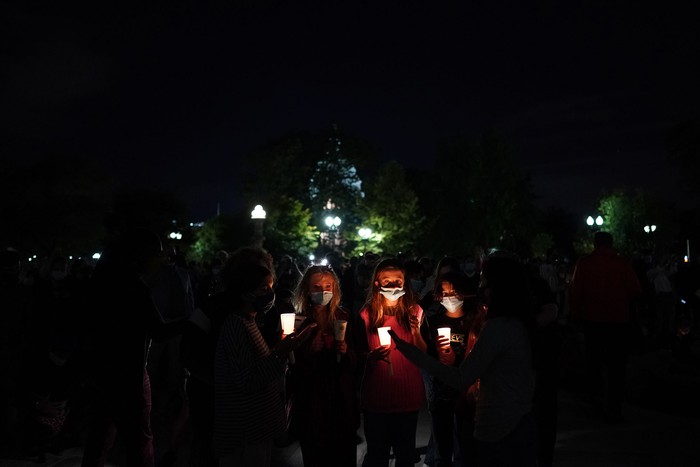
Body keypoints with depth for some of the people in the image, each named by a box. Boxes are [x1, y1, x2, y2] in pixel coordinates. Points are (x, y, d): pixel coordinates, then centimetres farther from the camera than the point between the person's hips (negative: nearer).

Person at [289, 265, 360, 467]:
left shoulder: (343, 318, 2)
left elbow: (354, 361, 7)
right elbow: (293, 367, -4)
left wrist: (345, 352, -14)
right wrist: (310, 351, -21)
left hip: (341, 399, 2)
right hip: (310, 401, -2)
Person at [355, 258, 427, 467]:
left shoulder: (414, 311, 0)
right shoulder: (367, 315, -3)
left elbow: (424, 355, -2)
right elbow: (358, 354, 4)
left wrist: (415, 331, -19)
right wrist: (371, 356, -17)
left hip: (408, 395, 1)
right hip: (376, 396, -1)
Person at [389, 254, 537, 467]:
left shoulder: (497, 328, -24)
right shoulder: (520, 324, 3)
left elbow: (460, 380, -26)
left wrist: (412, 352, -26)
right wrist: (460, 352, 18)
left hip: (499, 429, -8)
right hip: (522, 422, 8)